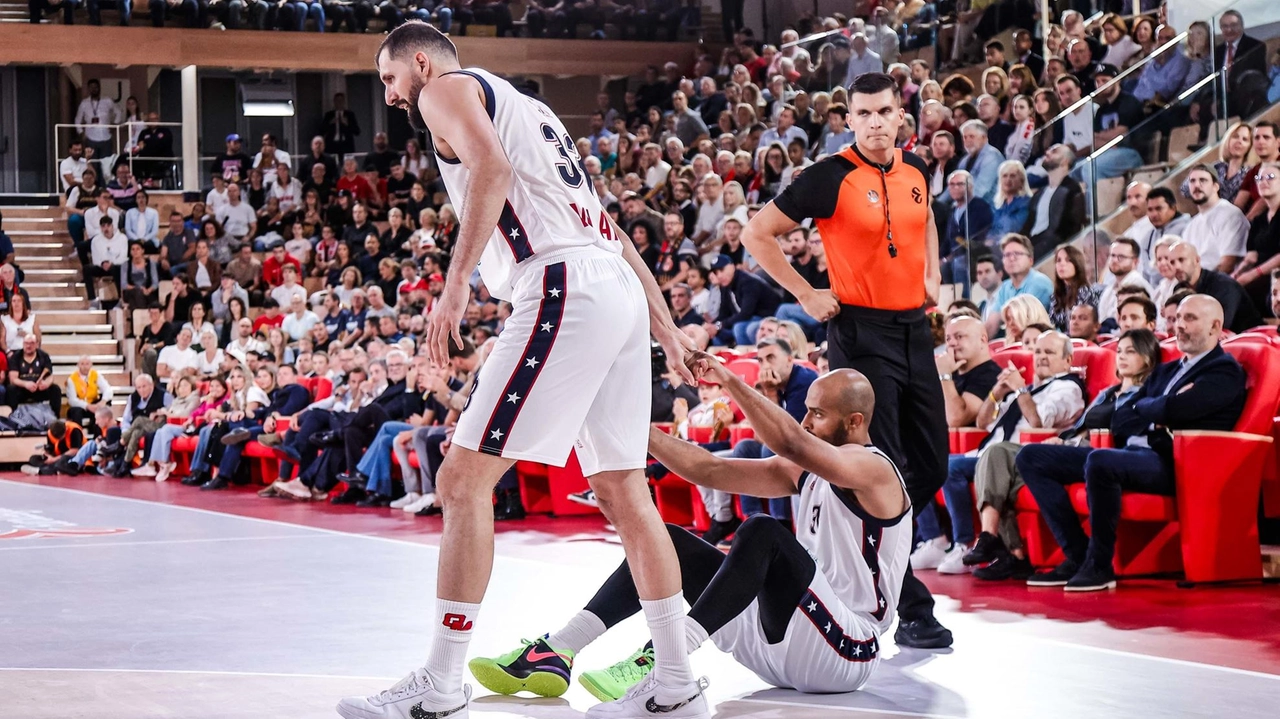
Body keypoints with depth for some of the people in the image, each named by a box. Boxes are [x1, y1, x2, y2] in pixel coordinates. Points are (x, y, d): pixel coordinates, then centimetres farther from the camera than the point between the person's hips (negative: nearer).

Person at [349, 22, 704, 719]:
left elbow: (492, 167, -17)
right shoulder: (528, 108, 32)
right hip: (621, 291, 9)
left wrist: (456, 283, -21)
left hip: (563, 291, -9)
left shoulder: (448, 89, 6)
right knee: (624, 492, 14)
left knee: (464, 480, -7)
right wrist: (664, 328, 27)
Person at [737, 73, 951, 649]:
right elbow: (756, 234, -6)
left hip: (915, 328, 7)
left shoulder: (916, 170, 8)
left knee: (931, 465, 11)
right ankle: (912, 611, -5)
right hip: (861, 333, -7)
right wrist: (806, 295, -8)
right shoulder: (831, 178, -11)